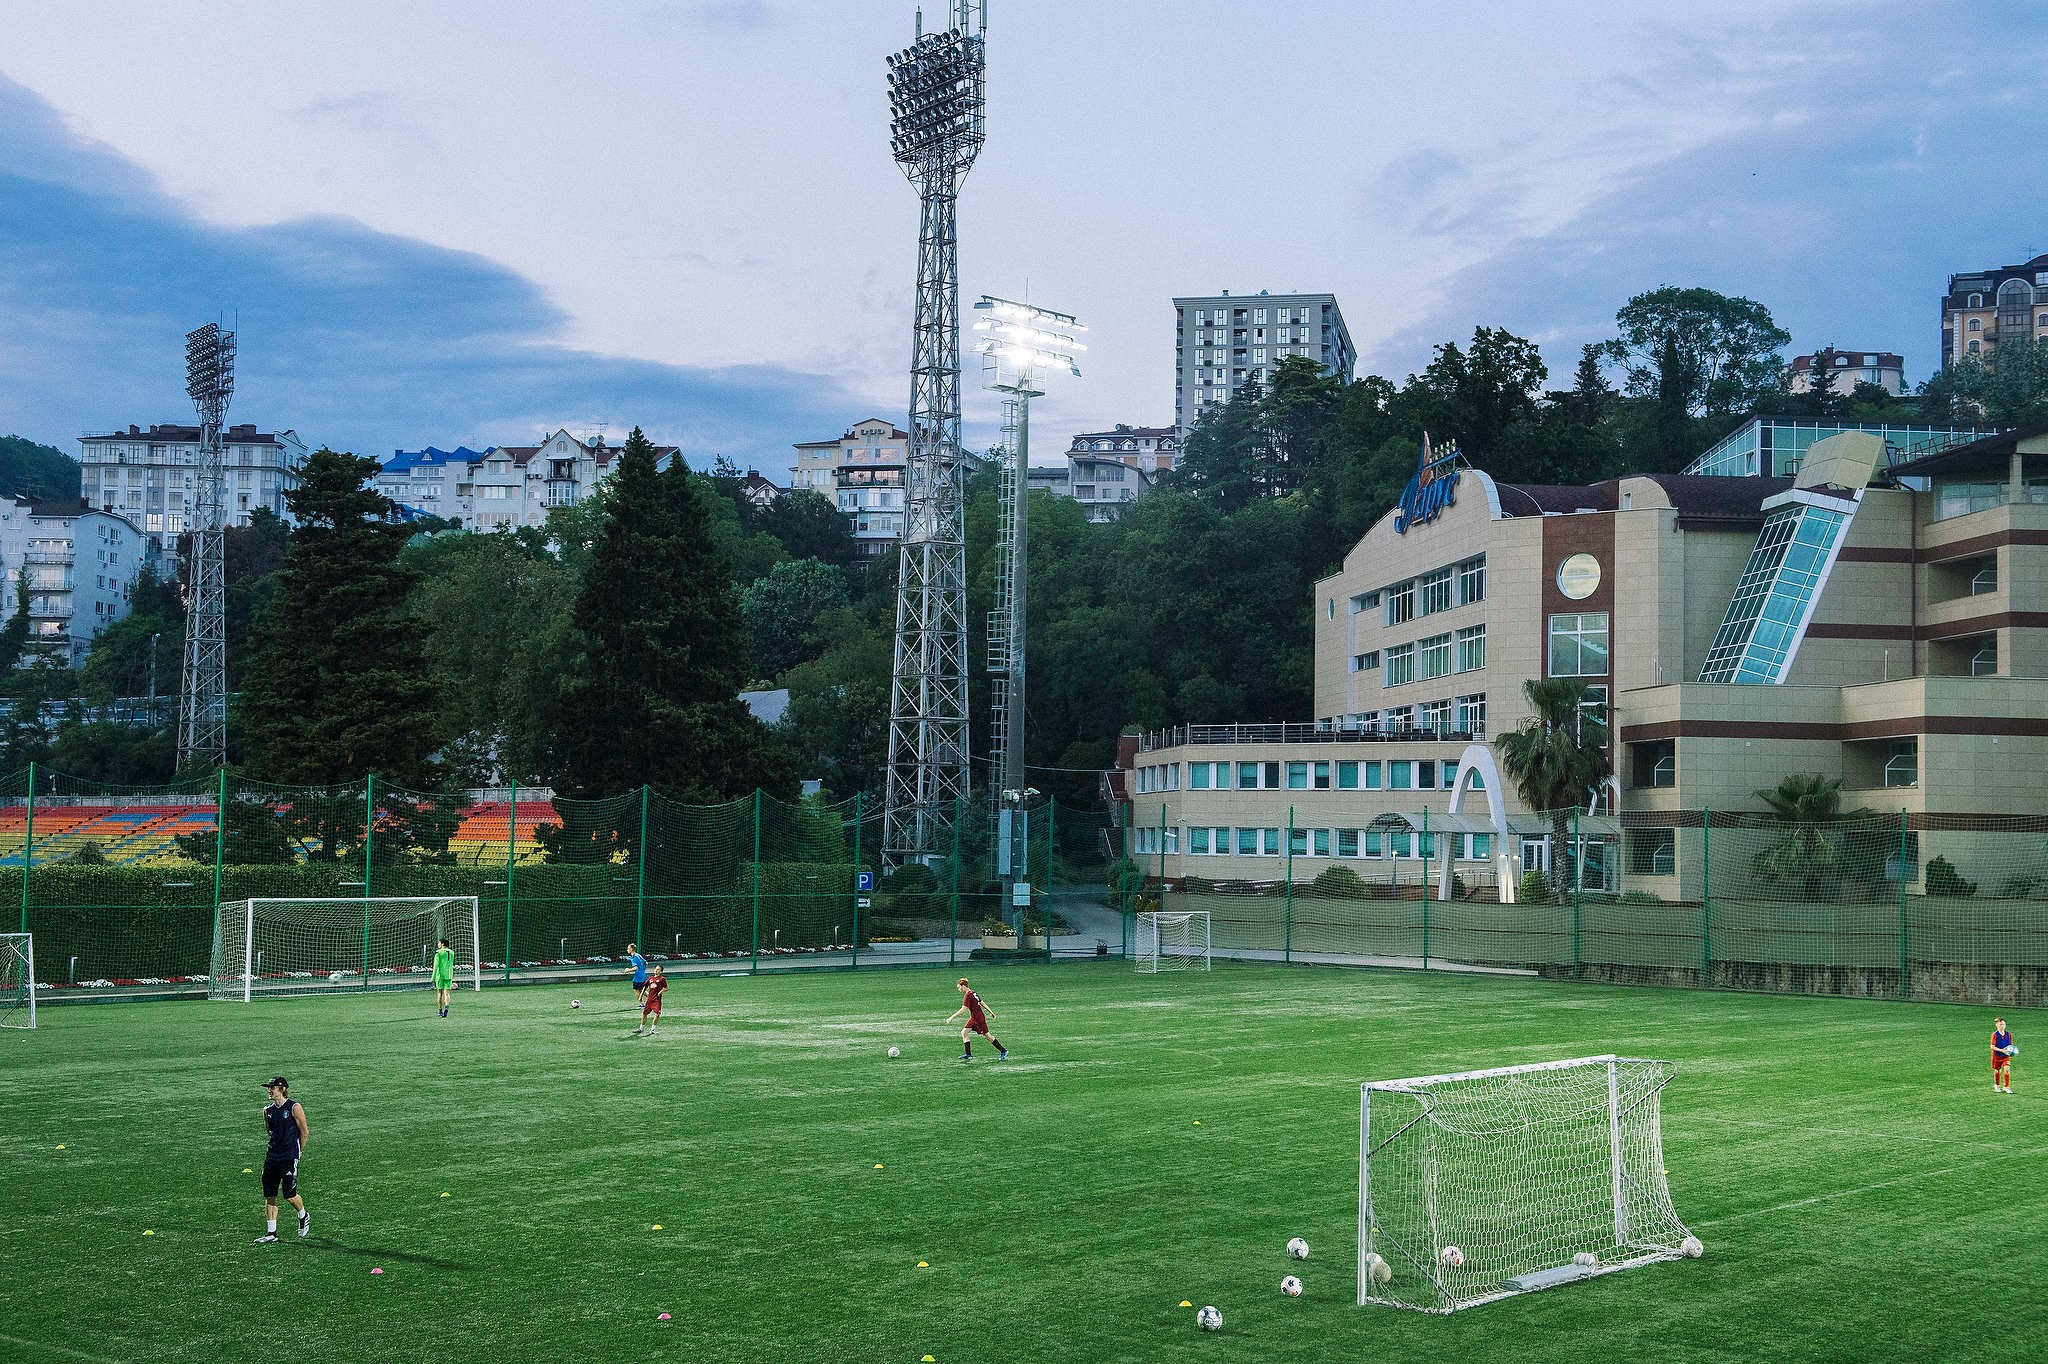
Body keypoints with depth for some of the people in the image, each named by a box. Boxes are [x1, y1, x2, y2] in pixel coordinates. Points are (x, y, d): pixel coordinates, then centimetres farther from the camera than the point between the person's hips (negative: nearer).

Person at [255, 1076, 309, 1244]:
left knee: (289, 1195, -6)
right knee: (269, 1196, 3)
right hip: (272, 1157, 6)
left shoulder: (294, 1107, -9)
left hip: (290, 1157, -6)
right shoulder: (268, 1110, 8)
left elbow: (304, 1133, -2)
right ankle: (271, 1233, 8)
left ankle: (304, 1217, 23)